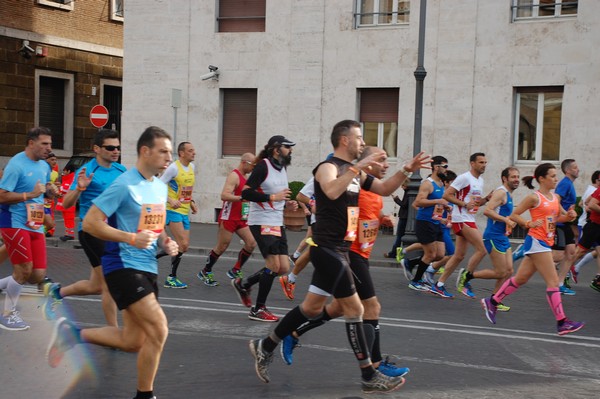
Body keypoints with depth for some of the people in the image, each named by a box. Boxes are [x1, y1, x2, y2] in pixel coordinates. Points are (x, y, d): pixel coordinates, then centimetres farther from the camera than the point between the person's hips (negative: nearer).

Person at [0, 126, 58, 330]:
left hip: (35, 225, 8)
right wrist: (30, 195, -24)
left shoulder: (45, 166, 11)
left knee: (38, 275, 1)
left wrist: (51, 190, 4)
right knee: (24, 269, -8)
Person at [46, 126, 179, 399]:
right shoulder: (124, 185, -14)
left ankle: (72, 333, 28)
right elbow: (90, 223, -15)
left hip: (147, 268, 9)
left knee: (132, 342, 10)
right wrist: (132, 238, -22)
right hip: (123, 266, -9)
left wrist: (166, 242, 4)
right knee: (158, 330, -16)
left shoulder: (160, 187, 11)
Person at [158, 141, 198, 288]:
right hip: (173, 211, -8)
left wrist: (191, 202, 12)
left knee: (184, 247, 5)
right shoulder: (174, 168, -13)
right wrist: (170, 201, -24)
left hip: (185, 212, 8)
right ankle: (171, 278, -3)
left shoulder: (192, 167, 11)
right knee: (183, 245, -14)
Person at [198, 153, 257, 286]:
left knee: (251, 244, -2)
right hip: (228, 218, -8)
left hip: (241, 218, 9)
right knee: (221, 247, 0)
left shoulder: (245, 177, 14)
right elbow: (224, 195, -27)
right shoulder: (234, 176, -15)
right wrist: (242, 198, -35)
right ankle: (205, 272, 16)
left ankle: (235, 271, 11)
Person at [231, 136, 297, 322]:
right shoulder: (263, 166, -13)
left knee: (284, 268, 4)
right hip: (261, 221, -9)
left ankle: (243, 284, 23)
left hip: (277, 223, 9)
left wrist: (287, 202, 9)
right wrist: (273, 197, -22)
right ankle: (258, 309, 3)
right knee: (274, 265, -11)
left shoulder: (282, 167, 14)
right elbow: (246, 193, -20)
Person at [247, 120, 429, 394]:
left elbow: (384, 189, 20)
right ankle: (369, 376, 2)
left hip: (337, 249, 10)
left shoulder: (353, 171, 15)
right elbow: (331, 191, -35)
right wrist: (358, 167, -32)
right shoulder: (328, 167, -13)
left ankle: (265, 347, 25)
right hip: (328, 249, -10)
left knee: (312, 308, 14)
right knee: (354, 308, -5)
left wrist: (407, 170, 9)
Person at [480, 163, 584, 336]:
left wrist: (569, 216, 0)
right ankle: (562, 323, -10)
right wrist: (529, 224, -21)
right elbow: (514, 215, -7)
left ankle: (491, 302, 27)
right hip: (536, 242, -8)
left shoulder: (554, 198, 12)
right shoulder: (534, 197, -10)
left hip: (546, 243, 9)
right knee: (553, 281, -11)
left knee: (521, 278, 15)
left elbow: (561, 216, 22)